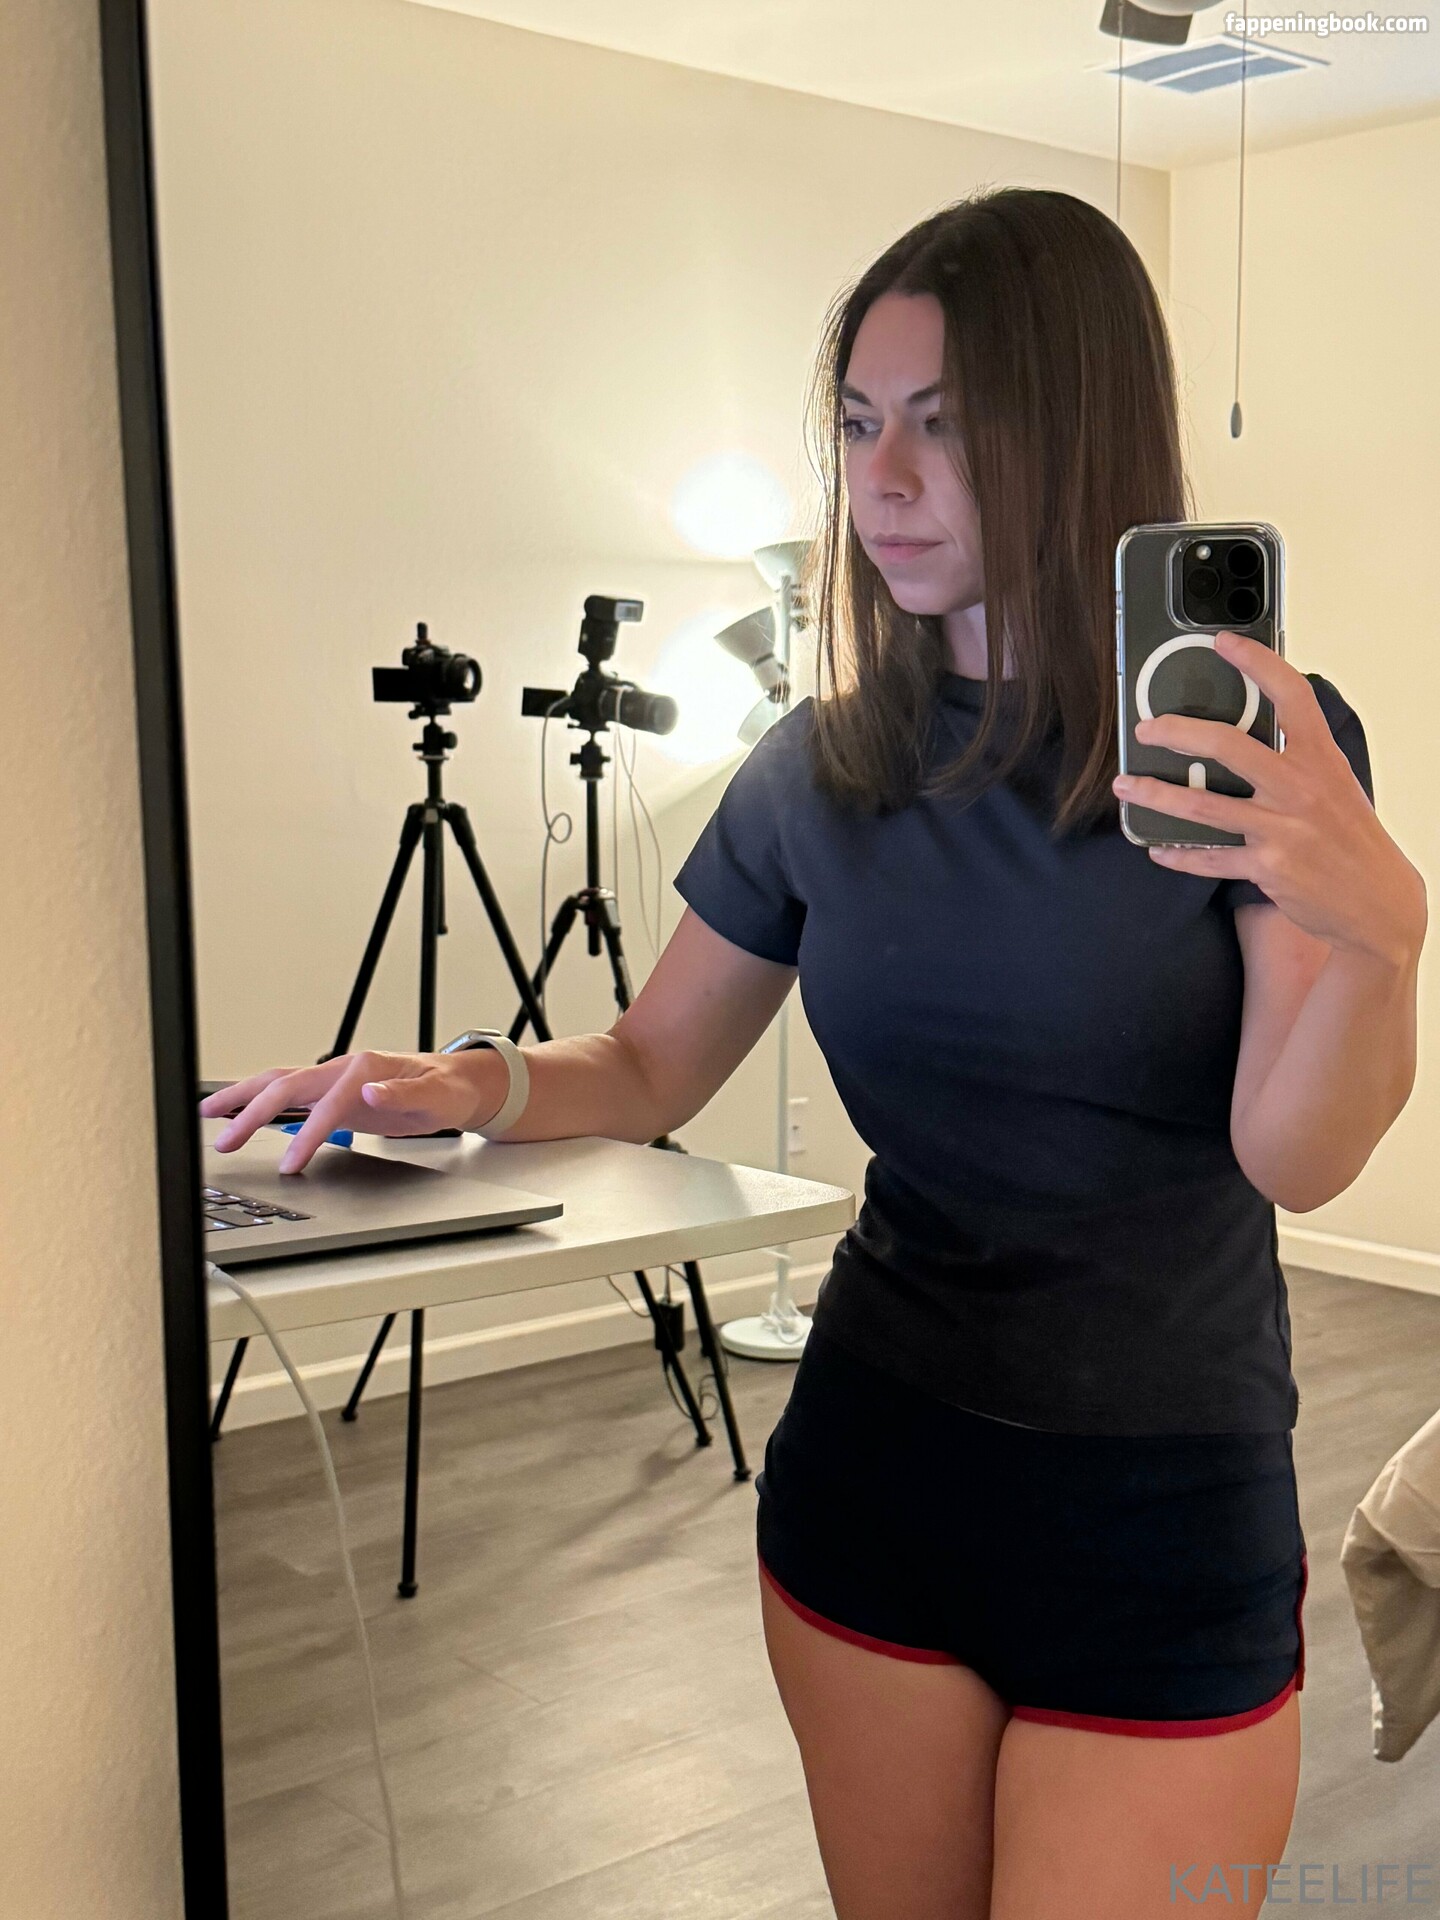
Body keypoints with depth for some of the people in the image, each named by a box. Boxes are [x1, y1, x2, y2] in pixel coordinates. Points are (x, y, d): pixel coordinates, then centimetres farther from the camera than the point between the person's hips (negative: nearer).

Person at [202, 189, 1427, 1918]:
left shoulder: (1256, 738, -10)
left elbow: (1294, 1160, -18)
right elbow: (652, 1069, 8)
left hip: (1165, 1520, -3)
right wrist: (470, 1085, -12)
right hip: (870, 1474, 3)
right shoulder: (820, 768, 0)